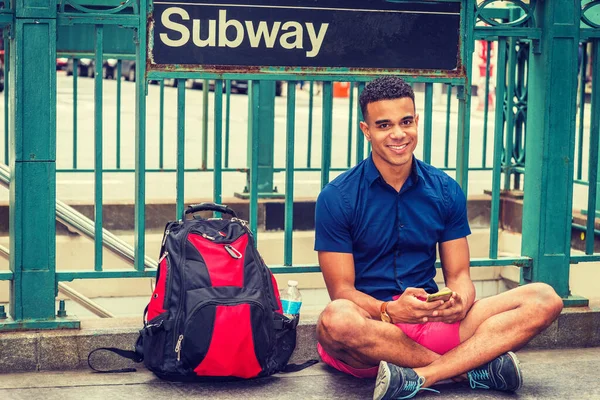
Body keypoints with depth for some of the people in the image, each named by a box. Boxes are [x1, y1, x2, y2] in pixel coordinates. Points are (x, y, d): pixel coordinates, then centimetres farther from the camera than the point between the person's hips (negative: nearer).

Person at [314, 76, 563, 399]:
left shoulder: (446, 191, 8)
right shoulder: (337, 197, -4)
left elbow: (458, 274, 9)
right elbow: (342, 290, -7)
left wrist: (460, 302, -16)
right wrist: (390, 311, -27)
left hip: (433, 323, 4)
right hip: (370, 325, -4)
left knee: (544, 300, -13)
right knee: (336, 320, -40)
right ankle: (474, 365, -23)